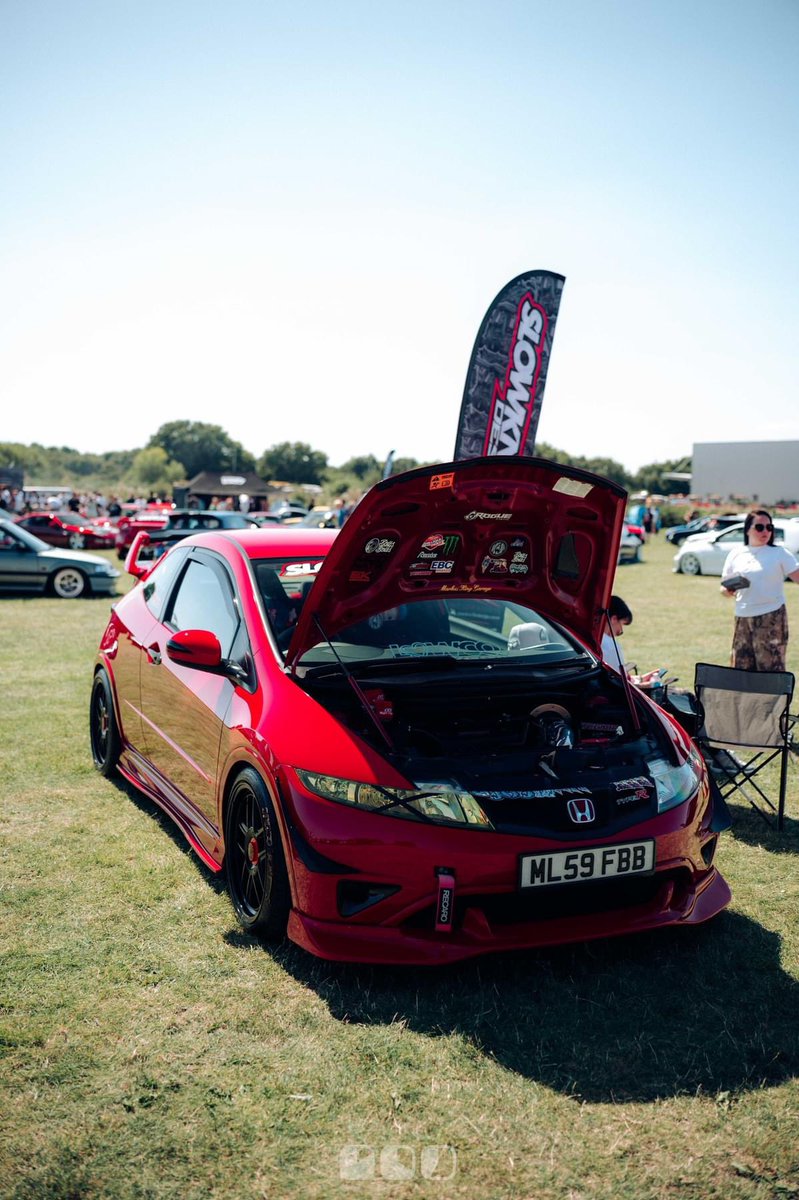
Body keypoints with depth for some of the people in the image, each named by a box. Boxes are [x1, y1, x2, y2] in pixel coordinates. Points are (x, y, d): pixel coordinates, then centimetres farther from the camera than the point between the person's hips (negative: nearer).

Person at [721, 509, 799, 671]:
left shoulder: (779, 553, 3)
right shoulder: (736, 554, 11)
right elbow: (725, 588, 16)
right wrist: (729, 589, -7)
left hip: (771, 618, -3)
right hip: (742, 619, 3)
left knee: (771, 669, -5)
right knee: (740, 667, 4)